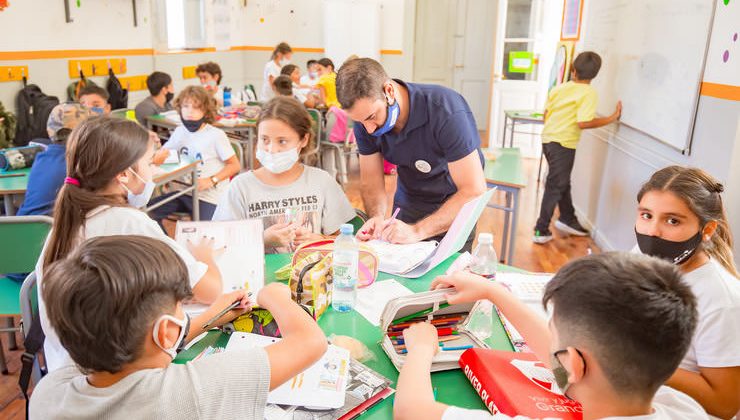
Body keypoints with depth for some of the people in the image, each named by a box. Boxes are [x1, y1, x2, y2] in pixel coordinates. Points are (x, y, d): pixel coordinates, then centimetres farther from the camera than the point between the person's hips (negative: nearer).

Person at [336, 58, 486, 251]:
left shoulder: (447, 111, -31)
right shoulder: (365, 119, -15)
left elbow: (474, 192, -31)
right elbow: (371, 182, -6)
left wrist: (417, 231, -39)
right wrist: (377, 217, -28)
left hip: (455, 208, -4)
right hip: (407, 204, 4)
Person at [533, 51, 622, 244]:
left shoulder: (559, 88, 6)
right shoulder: (589, 93, -11)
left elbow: (546, 114, 9)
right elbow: (583, 123, -20)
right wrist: (612, 118, -10)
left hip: (548, 138, 7)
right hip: (563, 143, -7)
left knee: (563, 183, 21)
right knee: (555, 187, 1)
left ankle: (567, 220, 36)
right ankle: (541, 231, 4)